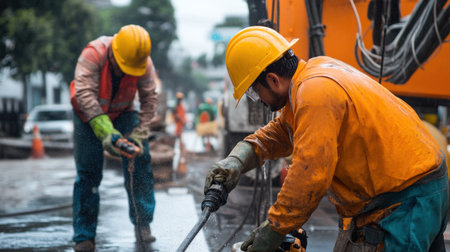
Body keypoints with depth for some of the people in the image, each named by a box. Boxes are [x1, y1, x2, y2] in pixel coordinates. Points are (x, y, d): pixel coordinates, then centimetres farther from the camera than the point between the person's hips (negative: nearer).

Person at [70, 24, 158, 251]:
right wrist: (105, 131, -46)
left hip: (122, 112, 3)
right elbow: (84, 93, -40)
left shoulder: (145, 63, -21)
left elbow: (149, 99, -14)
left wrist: (140, 132, -26)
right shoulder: (94, 54, -33)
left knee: (140, 160, -11)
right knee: (88, 172, -6)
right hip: (88, 114, -3)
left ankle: (142, 223, 0)